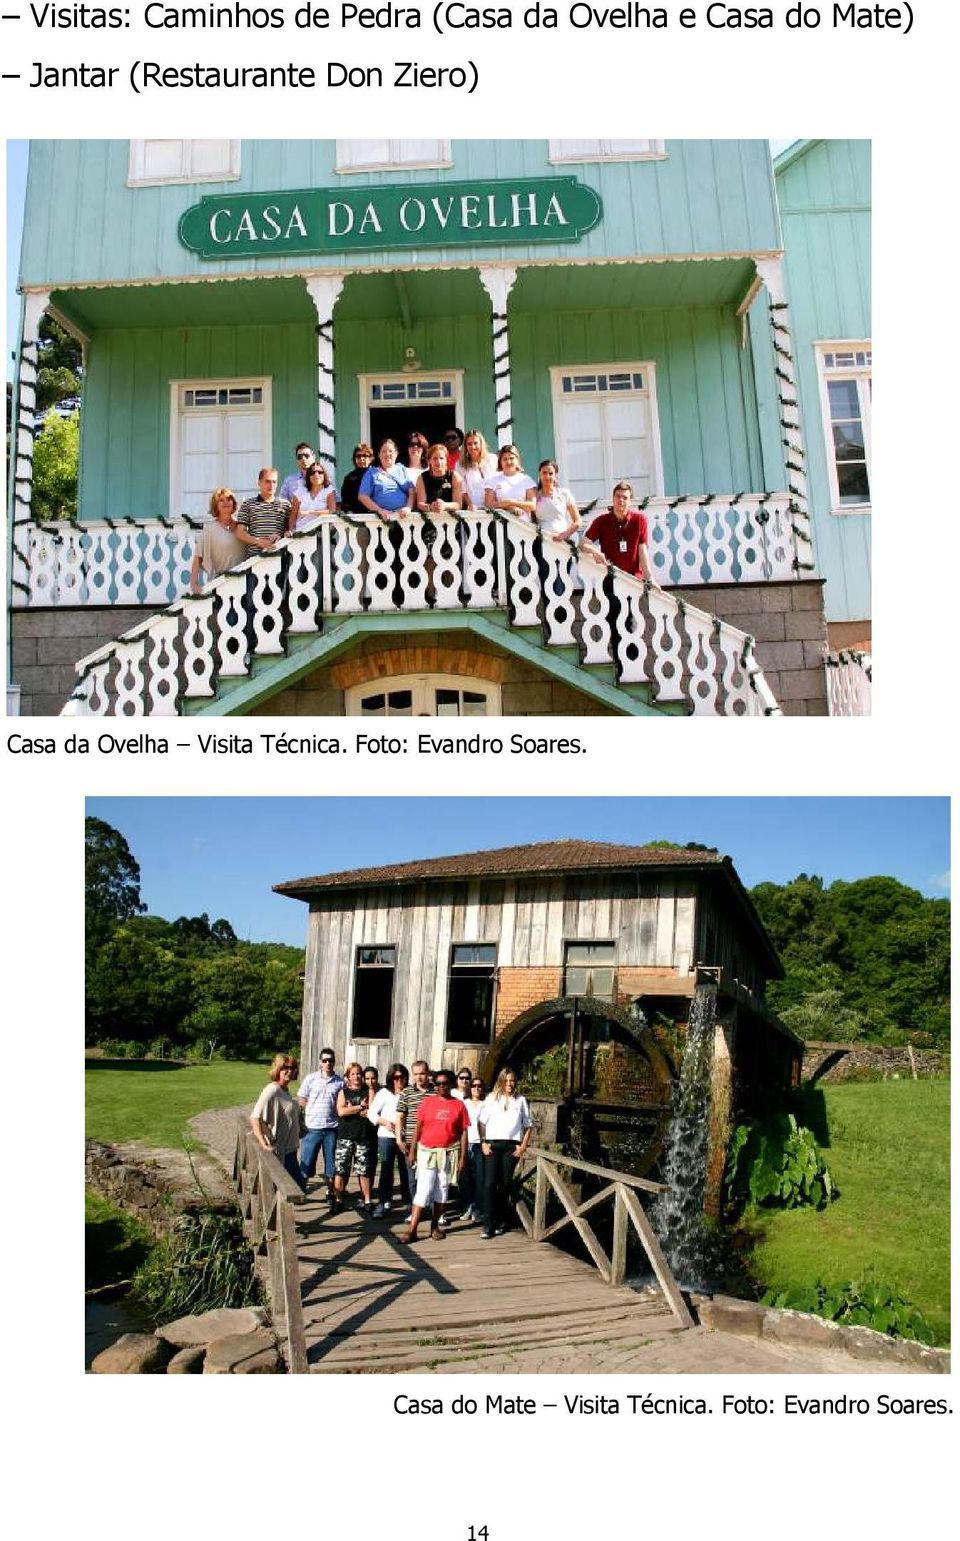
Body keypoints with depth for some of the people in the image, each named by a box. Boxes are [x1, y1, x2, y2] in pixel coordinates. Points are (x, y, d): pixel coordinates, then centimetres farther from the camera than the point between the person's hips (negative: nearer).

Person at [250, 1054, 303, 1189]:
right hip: (280, 1153, -9)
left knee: (299, 1188, 16)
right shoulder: (272, 1091, -19)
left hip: (290, 1150, 9)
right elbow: (255, 1119, -26)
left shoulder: (285, 1089, 9)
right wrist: (264, 1144, -31)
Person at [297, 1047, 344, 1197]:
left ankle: (330, 1192, 22)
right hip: (312, 1127, -1)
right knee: (306, 1162, 3)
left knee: (331, 1163, 9)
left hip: (332, 1128, 1)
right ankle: (301, 1192, 15)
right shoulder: (310, 1078, 2)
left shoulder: (340, 1081, 4)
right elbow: (301, 1101, 5)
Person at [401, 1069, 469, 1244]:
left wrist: (462, 1157, -1)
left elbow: (463, 1133, 2)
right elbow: (418, 1128, 4)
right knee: (423, 1190, -8)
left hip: (449, 1153, 1)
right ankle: (412, 1230, -8)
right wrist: (413, 1151, 1)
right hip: (427, 1151, -1)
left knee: (442, 1189, 9)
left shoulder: (459, 1105, 1)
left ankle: (435, 1226, 21)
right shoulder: (427, 1102, 1)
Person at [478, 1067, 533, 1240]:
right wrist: (483, 1142, -2)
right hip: (492, 1144, -1)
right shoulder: (491, 1098, 9)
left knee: (505, 1184, 3)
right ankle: (488, 1224, -9)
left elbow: (528, 1126, 12)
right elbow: (481, 1122, 8)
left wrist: (523, 1146, 1)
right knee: (489, 1183, -9)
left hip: (511, 1146, 1)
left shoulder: (520, 1100, 11)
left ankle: (500, 1222, 14)